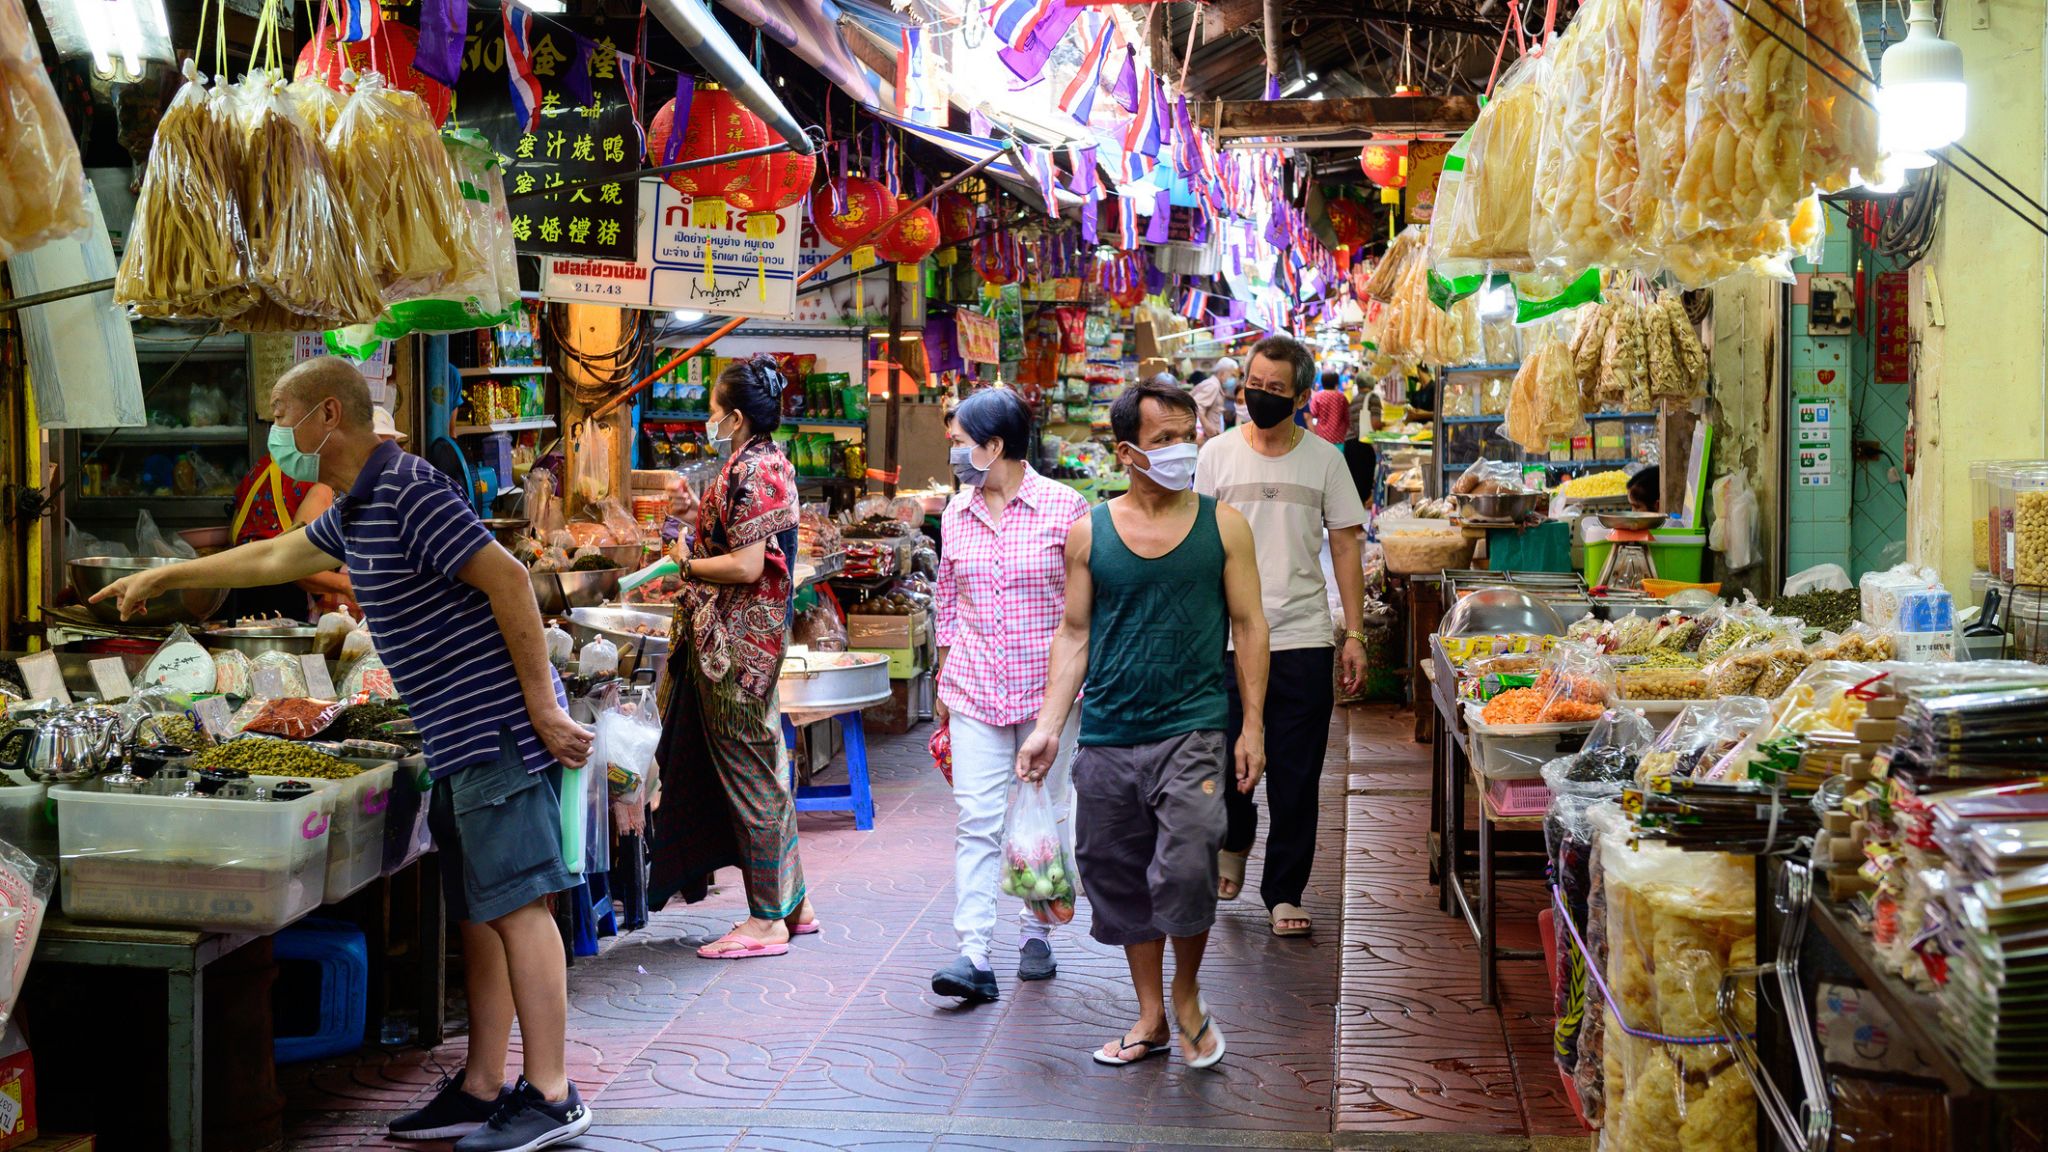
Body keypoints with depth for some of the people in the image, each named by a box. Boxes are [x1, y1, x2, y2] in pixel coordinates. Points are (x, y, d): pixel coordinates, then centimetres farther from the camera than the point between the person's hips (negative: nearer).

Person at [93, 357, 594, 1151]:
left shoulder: (406, 489, -14)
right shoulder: (356, 509, 18)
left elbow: (507, 578, -20)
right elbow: (273, 558, 36)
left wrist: (543, 707, -20)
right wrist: (164, 577, 44)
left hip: (496, 729, -10)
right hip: (460, 740, 10)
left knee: (516, 906, -8)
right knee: (478, 913, 11)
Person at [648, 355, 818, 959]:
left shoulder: (749, 473, -18)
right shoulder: (771, 462, 13)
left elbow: (746, 567, -24)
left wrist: (689, 563, -9)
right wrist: (699, 540, 12)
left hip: (736, 638, -10)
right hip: (758, 631, 10)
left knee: (746, 774, -3)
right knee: (762, 768, 16)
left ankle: (767, 920, 5)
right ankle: (792, 902, 24)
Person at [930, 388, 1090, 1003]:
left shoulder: (1064, 507, -5)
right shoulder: (956, 514, 7)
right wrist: (943, 684, 16)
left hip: (1048, 687, -2)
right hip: (975, 691, 3)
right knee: (977, 819, -6)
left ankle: (1036, 933, 24)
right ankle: (973, 954, -10)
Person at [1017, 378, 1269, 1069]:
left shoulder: (1222, 525, 3)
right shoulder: (1089, 533, 4)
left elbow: (1248, 627, 5)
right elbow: (1074, 633, 9)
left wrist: (1253, 726, 0)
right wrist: (1049, 724, 1)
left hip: (1192, 729, -2)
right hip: (1107, 736, 2)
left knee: (1185, 869, -16)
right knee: (1120, 878, 9)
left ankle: (1187, 993, 11)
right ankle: (1151, 1017, 27)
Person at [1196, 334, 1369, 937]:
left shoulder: (1324, 459, 4)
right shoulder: (1217, 455, 4)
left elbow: (1346, 547, 7)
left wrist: (1354, 634, 1)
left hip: (1304, 638, 0)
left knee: (1296, 777, 2)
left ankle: (1284, 892, 15)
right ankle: (1234, 840, 36)